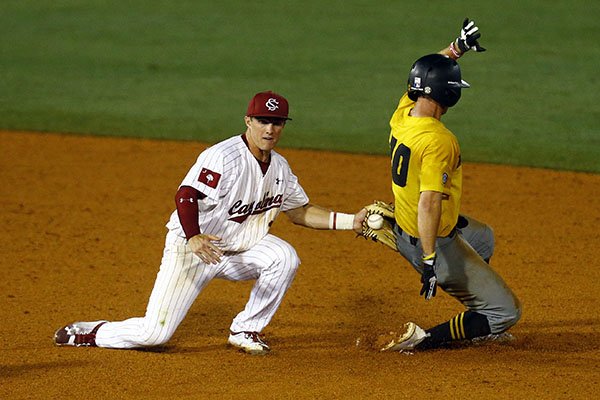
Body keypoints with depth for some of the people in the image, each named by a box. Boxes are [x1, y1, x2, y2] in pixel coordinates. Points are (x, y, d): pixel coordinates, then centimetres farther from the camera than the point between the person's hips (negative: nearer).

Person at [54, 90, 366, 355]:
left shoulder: (280, 167, 4)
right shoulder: (224, 157, -22)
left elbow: (301, 211, 13)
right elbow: (186, 195, -33)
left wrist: (350, 221, 0)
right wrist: (193, 238, -50)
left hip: (240, 248, 7)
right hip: (190, 247, -7)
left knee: (285, 257, -22)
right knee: (154, 333, -15)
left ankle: (245, 331, -4)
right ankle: (88, 333, 13)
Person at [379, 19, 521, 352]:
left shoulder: (402, 115, -3)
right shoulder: (438, 141, -28)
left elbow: (428, 74, 18)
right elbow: (429, 203, -35)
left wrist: (456, 48, 12)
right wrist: (429, 260, -36)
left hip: (403, 233, 10)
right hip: (436, 243, -10)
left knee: (483, 237, 38)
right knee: (506, 312, -2)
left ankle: (481, 325, 42)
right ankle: (423, 339, -10)